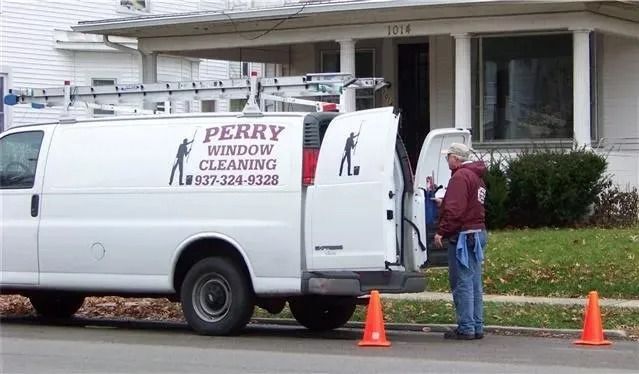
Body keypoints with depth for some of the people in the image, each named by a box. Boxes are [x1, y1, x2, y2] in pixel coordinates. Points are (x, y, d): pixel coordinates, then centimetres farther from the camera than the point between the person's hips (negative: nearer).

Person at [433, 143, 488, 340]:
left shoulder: (460, 176, -12)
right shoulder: (476, 177, 21)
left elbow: (455, 210, -20)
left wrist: (441, 231, -17)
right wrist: (443, 203, 25)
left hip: (463, 235, -10)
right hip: (478, 232, 10)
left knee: (462, 283, -8)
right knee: (474, 283, 11)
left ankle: (466, 328, -8)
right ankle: (477, 327, 14)